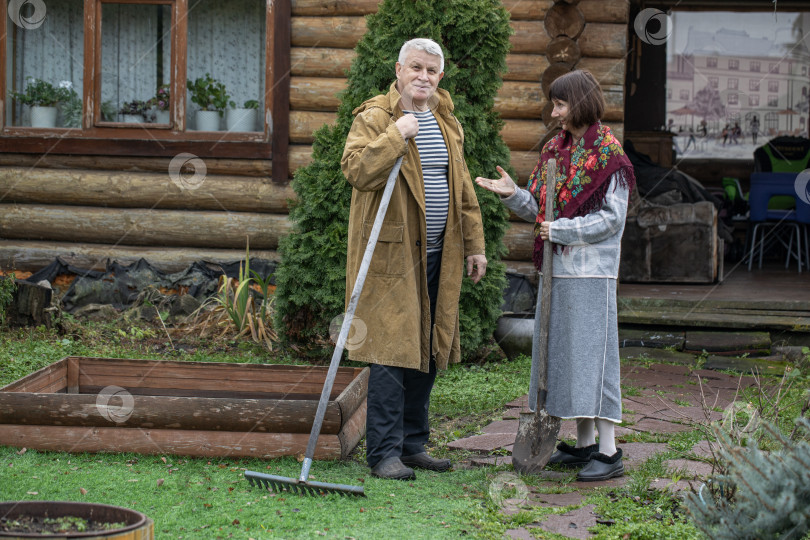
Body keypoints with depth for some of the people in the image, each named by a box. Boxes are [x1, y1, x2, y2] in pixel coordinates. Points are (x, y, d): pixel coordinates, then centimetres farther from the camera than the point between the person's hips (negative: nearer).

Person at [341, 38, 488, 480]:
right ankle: (384, 453, -7)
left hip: (437, 256, 7)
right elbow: (355, 170, -21)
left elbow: (462, 190, 22)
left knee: (427, 351, 10)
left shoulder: (447, 124, 17)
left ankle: (413, 444, 19)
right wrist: (397, 135, -24)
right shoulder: (374, 118, -6)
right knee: (392, 351, -10)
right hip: (392, 254, -7)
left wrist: (474, 245, 19)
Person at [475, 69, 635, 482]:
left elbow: (611, 218, -12)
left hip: (592, 270, -8)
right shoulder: (554, 150, 13)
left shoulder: (608, 155, -9)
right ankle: (584, 444, 18)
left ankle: (608, 452, -6)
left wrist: (562, 230, -18)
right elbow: (539, 210, 15)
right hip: (558, 268, 8)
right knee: (568, 352, 10)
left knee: (593, 351, -9)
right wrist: (512, 195, -3)